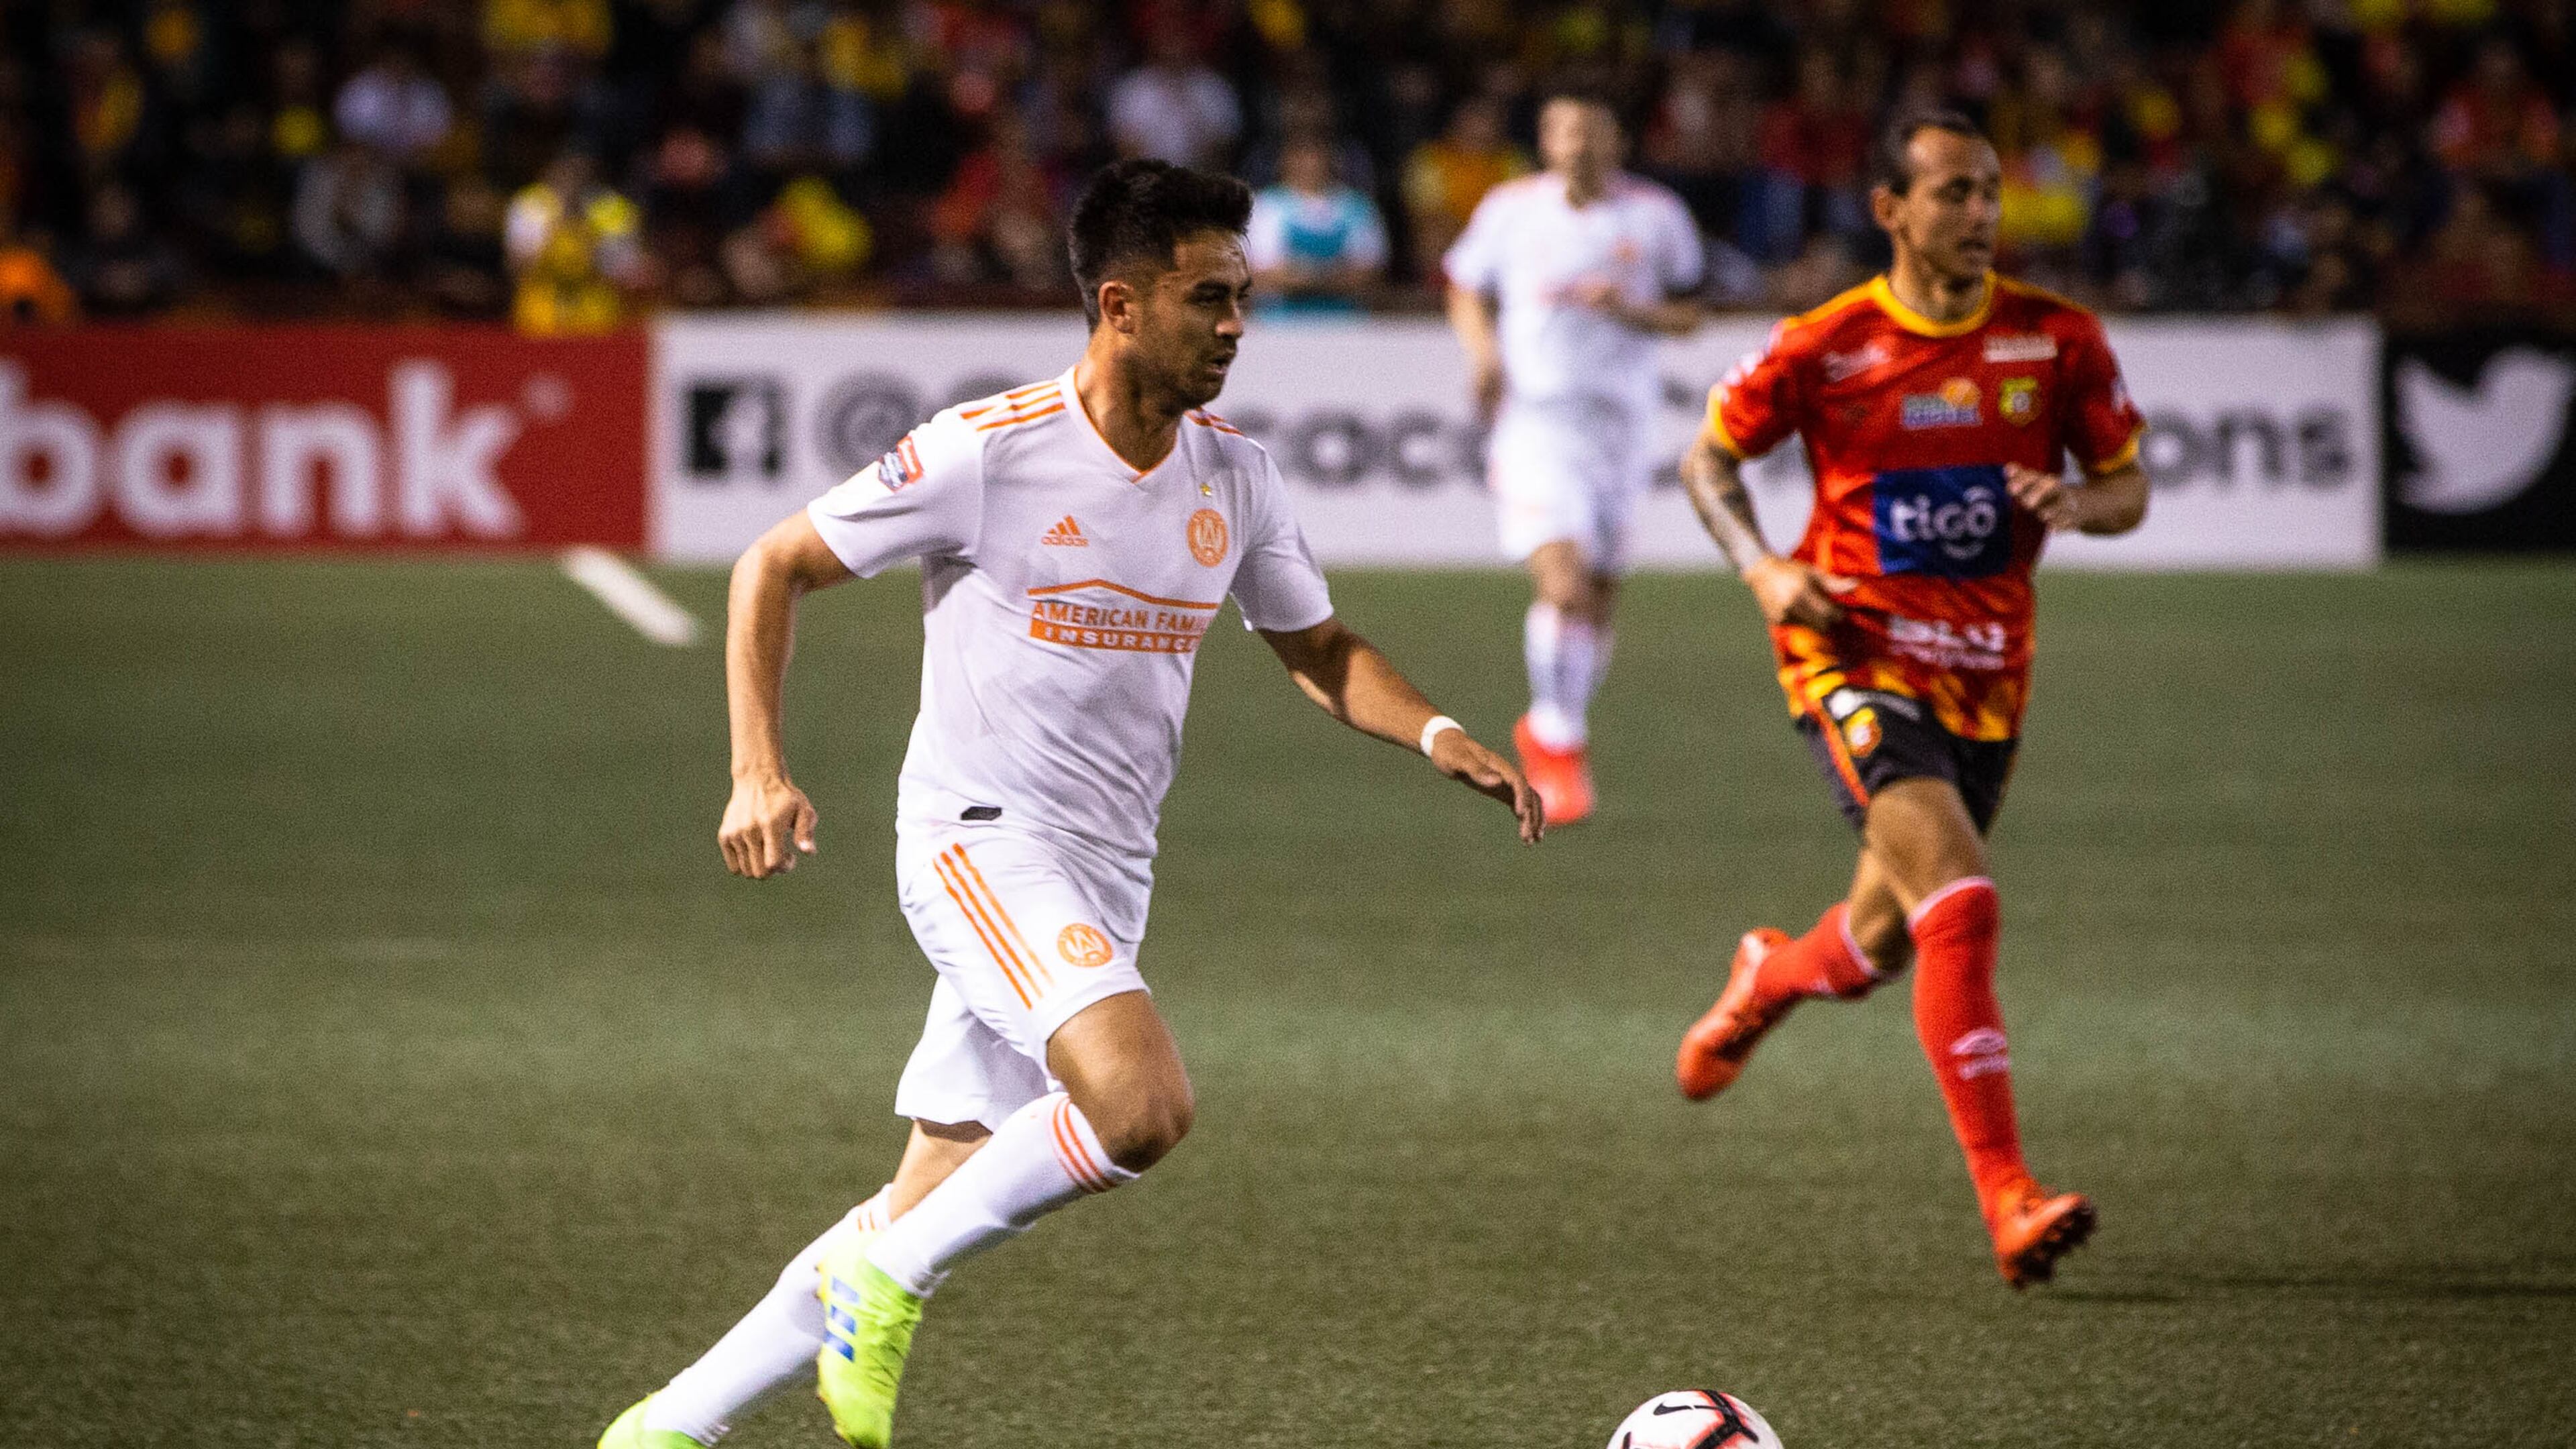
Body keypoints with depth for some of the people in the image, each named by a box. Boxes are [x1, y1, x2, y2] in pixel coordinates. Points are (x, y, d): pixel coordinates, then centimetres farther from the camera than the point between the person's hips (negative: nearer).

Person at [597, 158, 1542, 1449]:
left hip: (1103, 882, 7)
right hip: (981, 843, -7)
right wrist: (758, 771, -13)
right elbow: (775, 568, -3)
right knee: (1143, 1105, -29)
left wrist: (1436, 736, 0)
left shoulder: (1233, 478, 6)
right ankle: (889, 1285, -11)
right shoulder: (987, 453, -12)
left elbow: (1318, 650, 19)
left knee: (922, 1221, 7)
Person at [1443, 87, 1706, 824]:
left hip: (1619, 422, 2)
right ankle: (1559, 741, -5)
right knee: (1562, 581, -20)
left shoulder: (1657, 216, 3)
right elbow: (1468, 291, 17)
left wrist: (1628, 309, -11)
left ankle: (1552, 728, 32)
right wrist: (1484, 351, -3)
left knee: (1598, 596, 7)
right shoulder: (1510, 208, 2)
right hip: (1534, 416, -2)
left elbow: (1687, 314, 9)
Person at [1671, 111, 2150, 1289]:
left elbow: (2127, 488, 8)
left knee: (1882, 943, 15)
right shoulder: (1825, 347, -8)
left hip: (1986, 673, 4)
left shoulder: (2057, 339, -1)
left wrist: (2077, 505, -15)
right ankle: (2009, 1203, -25)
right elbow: (1709, 458, 6)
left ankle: (1768, 978, 54)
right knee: (1960, 902, -24)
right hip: (1856, 655, -4)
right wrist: (1763, 570, -10)